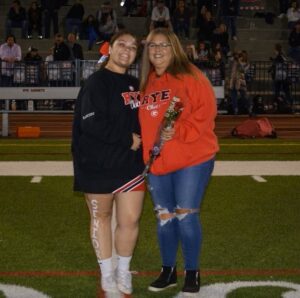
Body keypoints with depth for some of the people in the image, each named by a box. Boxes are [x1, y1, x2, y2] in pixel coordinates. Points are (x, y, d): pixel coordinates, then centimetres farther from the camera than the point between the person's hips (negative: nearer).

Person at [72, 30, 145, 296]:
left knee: (130, 220, 3)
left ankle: (123, 270, 23)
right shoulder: (97, 82, -11)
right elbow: (91, 123, -22)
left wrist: (142, 140, 4)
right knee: (101, 217, 10)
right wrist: (128, 139, -17)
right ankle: (107, 271, 25)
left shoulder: (134, 84, 12)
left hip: (131, 163, 5)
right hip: (98, 165, -5)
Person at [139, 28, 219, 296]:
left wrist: (178, 132, -23)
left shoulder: (190, 76, -7)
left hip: (192, 159, -5)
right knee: (164, 217, 12)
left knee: (186, 216, -1)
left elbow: (206, 111, -15)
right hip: (157, 162, 6)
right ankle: (168, 270, 26)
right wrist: (145, 151, 5)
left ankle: (192, 272, 15)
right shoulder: (147, 83, 12)